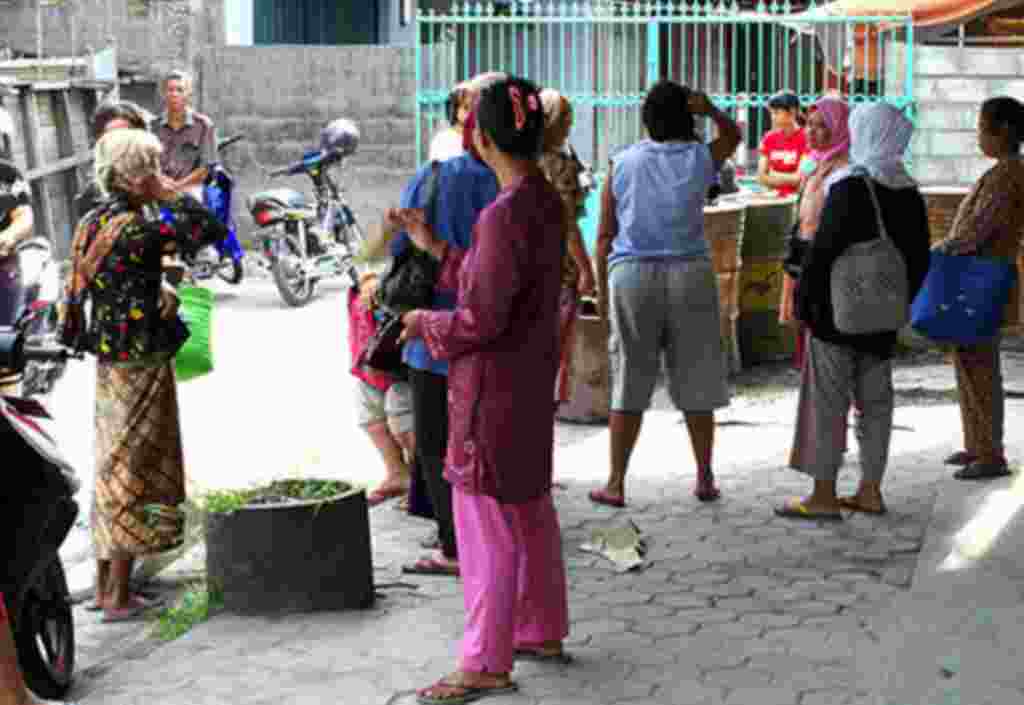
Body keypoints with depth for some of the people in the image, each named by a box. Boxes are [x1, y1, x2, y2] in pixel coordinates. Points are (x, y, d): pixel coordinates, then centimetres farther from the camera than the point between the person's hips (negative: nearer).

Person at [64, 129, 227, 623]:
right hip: (141, 365, -8)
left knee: (113, 470, 16)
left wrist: (160, 291, 6)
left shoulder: (93, 223, 6)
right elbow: (212, 231, -21)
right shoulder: (136, 228, -21)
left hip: (109, 363, 9)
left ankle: (103, 585, 25)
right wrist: (178, 194, -11)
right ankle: (119, 597, 5)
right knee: (134, 472, 0)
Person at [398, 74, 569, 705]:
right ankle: (543, 630, 34)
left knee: (487, 521, 0)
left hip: (492, 387, -9)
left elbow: (482, 319, -23)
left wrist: (425, 324, -6)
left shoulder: (505, 215, -23)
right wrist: (436, 248, 19)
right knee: (532, 509, 20)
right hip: (533, 380, 9)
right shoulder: (548, 202, 4)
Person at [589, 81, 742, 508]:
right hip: (689, 274, 0)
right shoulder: (700, 159, 0)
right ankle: (705, 480, 17)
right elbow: (733, 134, 23)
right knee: (695, 381, 9)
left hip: (631, 276, 0)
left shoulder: (622, 164, 0)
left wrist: (601, 290, 9)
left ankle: (615, 484, 8)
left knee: (628, 384, 6)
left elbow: (605, 236, 1)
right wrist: (711, 110, 5)